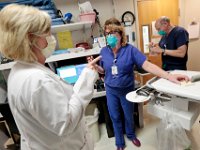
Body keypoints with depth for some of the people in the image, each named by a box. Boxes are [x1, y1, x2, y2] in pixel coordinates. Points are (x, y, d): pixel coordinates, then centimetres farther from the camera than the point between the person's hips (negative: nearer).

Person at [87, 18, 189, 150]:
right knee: (115, 117, 16)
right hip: (111, 90, 2)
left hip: (127, 89, -1)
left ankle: (131, 135, 53)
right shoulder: (104, 51, -7)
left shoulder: (130, 49, -17)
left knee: (129, 115, 20)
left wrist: (169, 76, -35)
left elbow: (147, 65, -24)